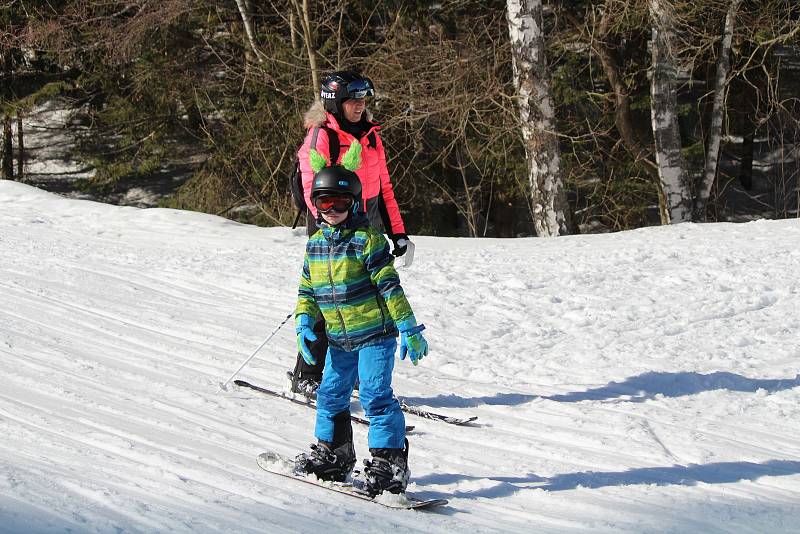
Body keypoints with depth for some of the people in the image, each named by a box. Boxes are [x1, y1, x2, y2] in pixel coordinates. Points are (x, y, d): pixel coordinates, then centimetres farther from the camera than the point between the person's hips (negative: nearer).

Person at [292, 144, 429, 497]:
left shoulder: (367, 240, -11)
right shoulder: (315, 244, 8)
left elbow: (389, 286, -13)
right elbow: (307, 290, 15)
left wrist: (408, 328, -14)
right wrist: (304, 323, -1)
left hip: (375, 333, -7)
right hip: (339, 339, 7)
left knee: (376, 396, -12)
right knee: (331, 394, 15)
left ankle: (388, 462, -9)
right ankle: (332, 454, 30)